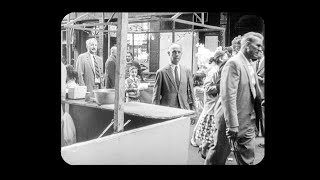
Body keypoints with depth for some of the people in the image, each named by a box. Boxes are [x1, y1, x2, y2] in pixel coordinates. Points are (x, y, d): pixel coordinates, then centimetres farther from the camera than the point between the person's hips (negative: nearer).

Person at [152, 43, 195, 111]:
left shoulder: (187, 71, 10)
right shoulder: (161, 72, -1)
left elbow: (190, 93, 12)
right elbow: (156, 96, 0)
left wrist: (192, 111, 8)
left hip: (184, 110, 3)